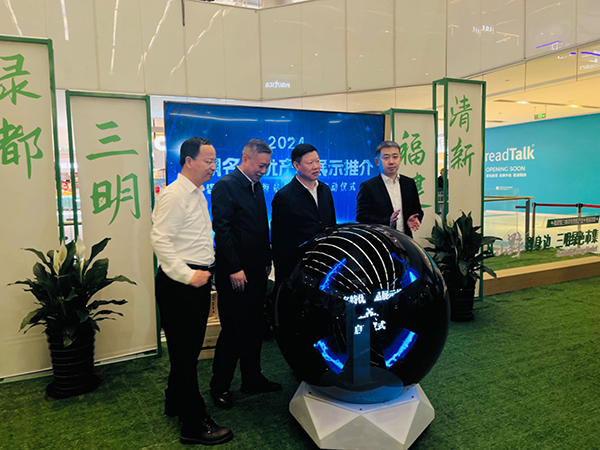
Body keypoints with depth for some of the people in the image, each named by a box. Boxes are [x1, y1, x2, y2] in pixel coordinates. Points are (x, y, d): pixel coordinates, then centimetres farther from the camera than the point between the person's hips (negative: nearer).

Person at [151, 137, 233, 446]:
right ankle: (194, 425, 11)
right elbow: (160, 240, -20)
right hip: (179, 284, -10)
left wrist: (204, 269, 14)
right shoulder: (174, 195, -14)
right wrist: (187, 275, -21)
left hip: (197, 281, 10)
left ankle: (175, 402, 39)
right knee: (185, 352, 0)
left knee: (189, 348, 20)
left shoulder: (198, 194, 17)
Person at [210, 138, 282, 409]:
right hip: (234, 274, -8)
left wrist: (267, 261, 13)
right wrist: (234, 269, -19)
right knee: (232, 331, 2)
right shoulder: (226, 186, -11)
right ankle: (220, 387, 19)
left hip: (256, 272, 8)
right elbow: (221, 230, -16)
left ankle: (252, 379, 30)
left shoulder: (257, 187, 14)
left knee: (254, 329, 15)